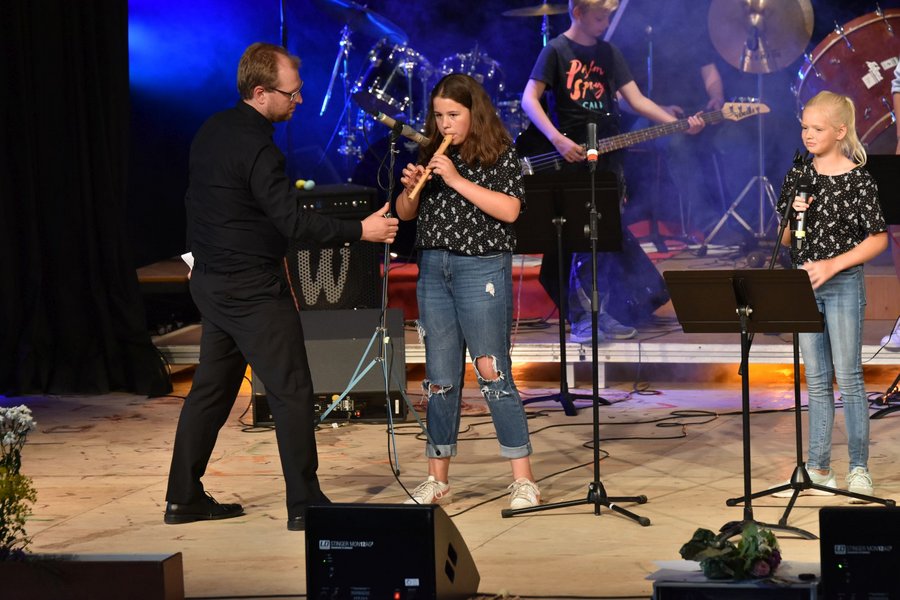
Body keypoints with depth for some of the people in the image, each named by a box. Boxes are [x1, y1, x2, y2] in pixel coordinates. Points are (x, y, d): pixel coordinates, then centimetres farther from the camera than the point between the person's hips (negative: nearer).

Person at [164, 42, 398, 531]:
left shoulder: (211, 130, 7)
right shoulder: (255, 148, -21)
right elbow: (293, 221, -24)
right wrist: (360, 230, -20)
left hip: (211, 282, 9)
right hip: (252, 289, -9)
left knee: (211, 389, 15)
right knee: (291, 393, -3)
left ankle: (183, 497, 18)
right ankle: (304, 504, -1)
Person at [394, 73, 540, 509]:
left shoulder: (501, 154, -3)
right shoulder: (431, 155, 12)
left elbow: (509, 209, -16)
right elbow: (405, 214, 14)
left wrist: (457, 180, -18)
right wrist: (410, 188, -7)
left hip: (482, 270, -5)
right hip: (433, 269, 5)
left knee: (493, 372, -7)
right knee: (440, 378, 8)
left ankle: (523, 481, -2)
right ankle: (437, 481, 15)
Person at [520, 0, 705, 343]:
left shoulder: (609, 54, 13)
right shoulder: (556, 51, -4)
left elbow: (636, 99, 10)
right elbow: (530, 99, -10)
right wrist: (557, 140, -21)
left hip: (607, 159, 6)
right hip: (572, 160, -6)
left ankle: (599, 314, 13)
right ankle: (581, 318, -2)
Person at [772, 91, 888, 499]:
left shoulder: (858, 180, -8)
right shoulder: (797, 176, 7)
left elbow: (878, 238, -7)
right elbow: (783, 239, 11)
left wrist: (833, 265, -15)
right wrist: (795, 216, -10)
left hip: (843, 284, -5)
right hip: (803, 282, 5)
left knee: (848, 377, -2)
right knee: (817, 381, 9)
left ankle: (859, 469, 7)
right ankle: (818, 469, 13)